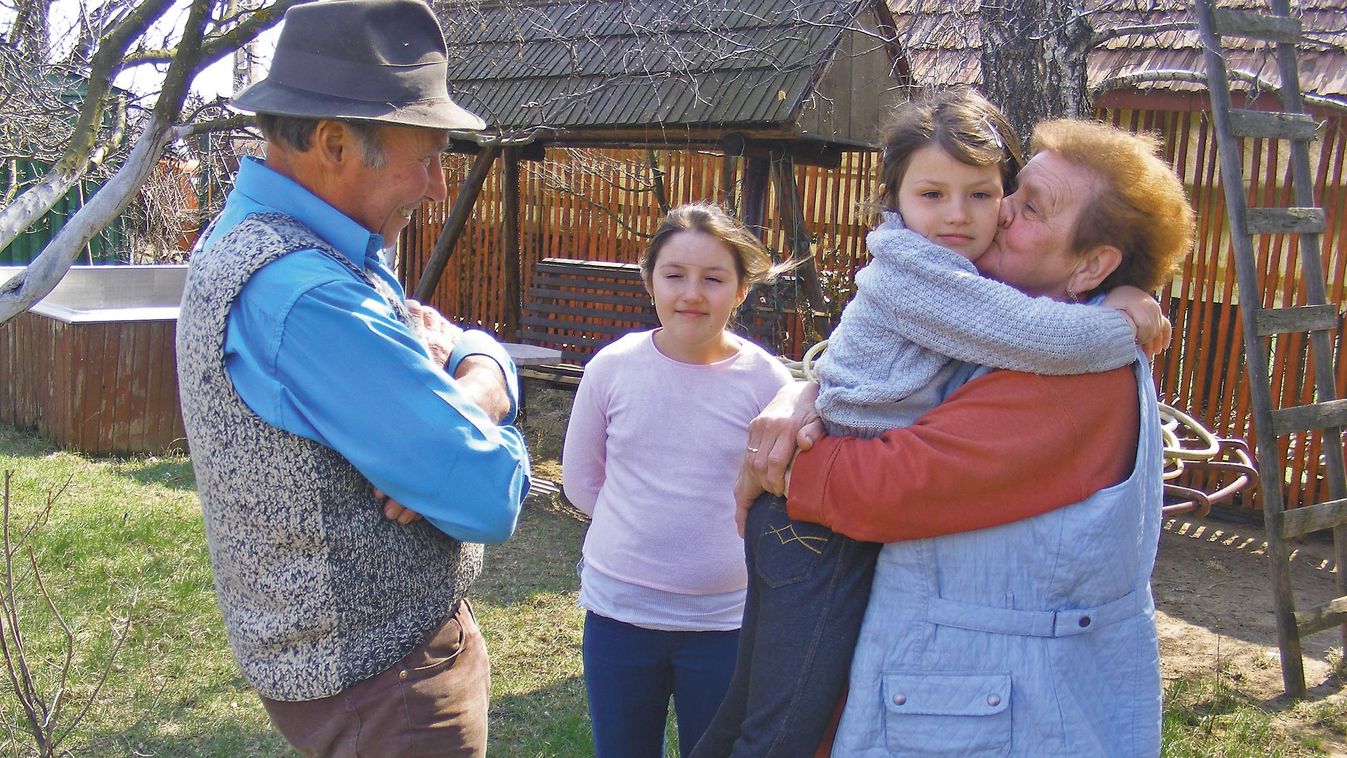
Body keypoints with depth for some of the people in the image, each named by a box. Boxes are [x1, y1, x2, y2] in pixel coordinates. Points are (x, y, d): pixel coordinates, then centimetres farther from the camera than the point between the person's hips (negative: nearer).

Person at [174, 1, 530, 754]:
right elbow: (491, 500, -28)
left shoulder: (251, 239, 4)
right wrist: (470, 399, -8)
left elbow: (487, 356, 6)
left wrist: (476, 372, -17)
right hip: (380, 683, -9)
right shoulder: (306, 293, -29)